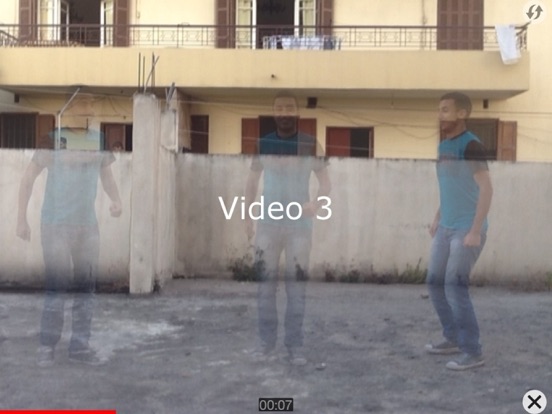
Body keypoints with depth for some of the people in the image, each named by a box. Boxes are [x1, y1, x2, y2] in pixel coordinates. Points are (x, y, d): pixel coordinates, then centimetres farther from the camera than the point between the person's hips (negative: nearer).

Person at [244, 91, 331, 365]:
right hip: (268, 224, 2)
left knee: (296, 286, 1)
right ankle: (266, 341, 15)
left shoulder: (310, 145, -2)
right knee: (266, 284, 5)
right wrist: (247, 217, 4)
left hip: (299, 225, -2)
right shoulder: (263, 144, 3)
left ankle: (295, 346, 8)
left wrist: (318, 203, -20)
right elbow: (252, 182, 12)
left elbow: (325, 182, 1)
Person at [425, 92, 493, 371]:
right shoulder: (443, 145, 11)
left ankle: (473, 352, -2)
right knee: (435, 283, 10)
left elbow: (486, 188, -21)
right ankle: (453, 339, 24)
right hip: (447, 228, 9)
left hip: (468, 230, -9)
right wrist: (437, 220, 20)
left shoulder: (471, 145, -15)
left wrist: (475, 231, -24)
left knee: (455, 286, -11)